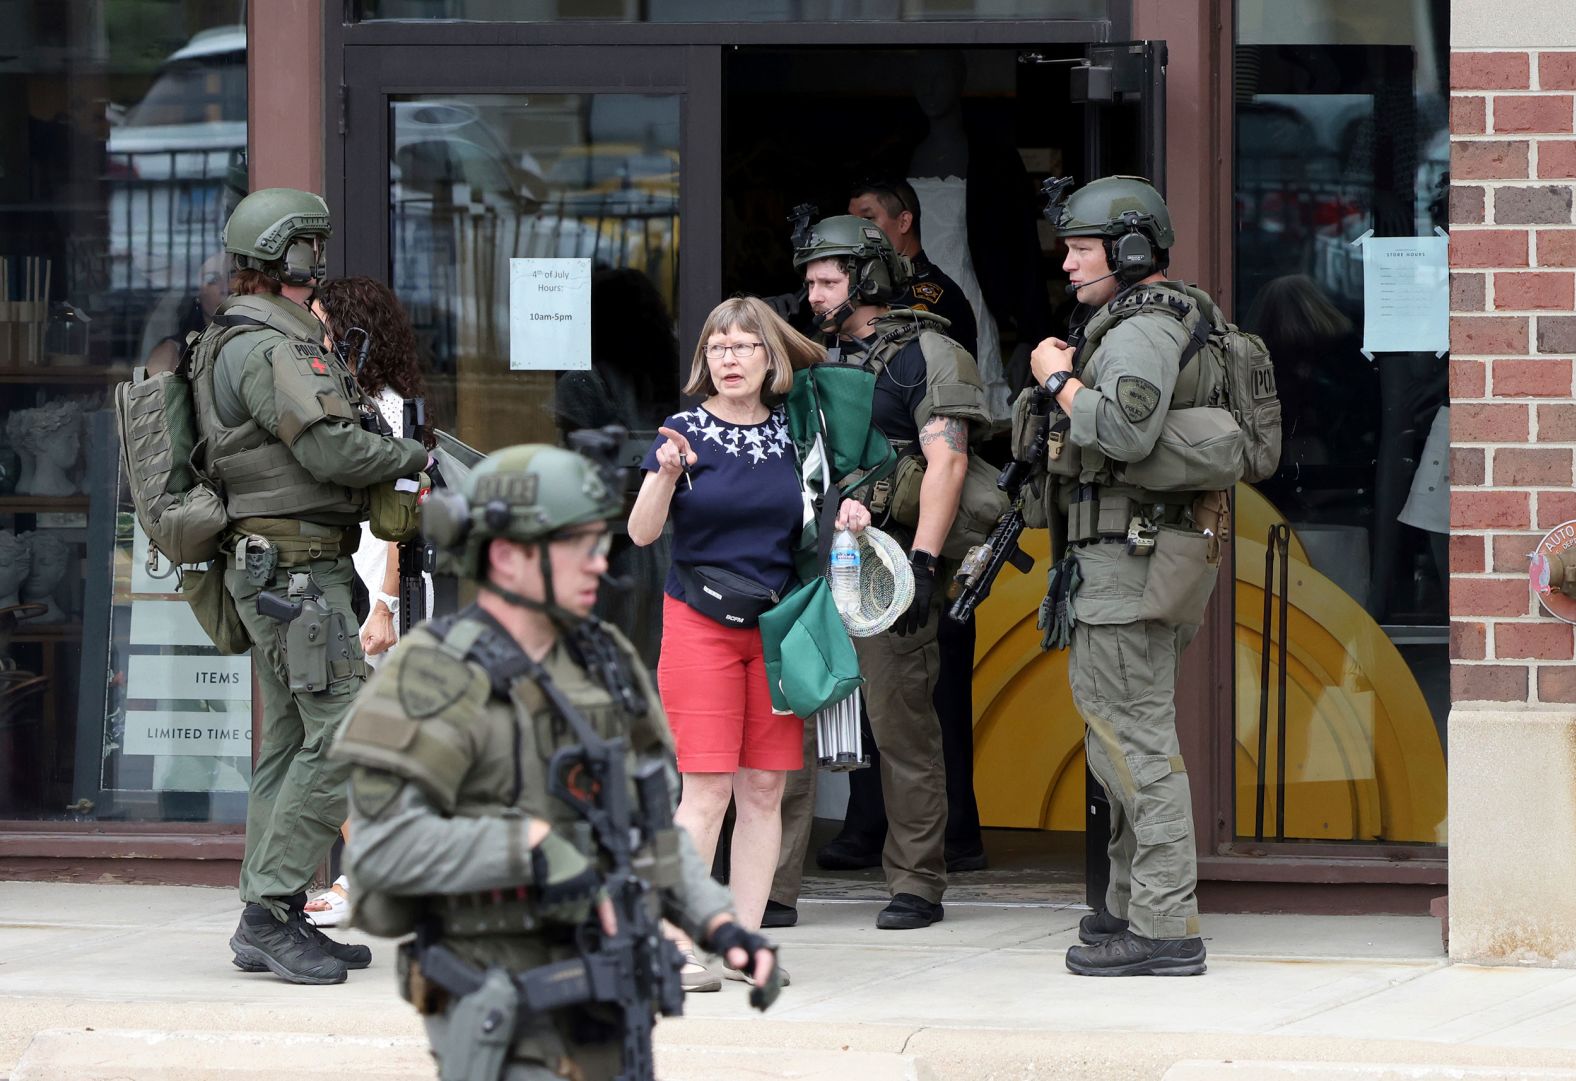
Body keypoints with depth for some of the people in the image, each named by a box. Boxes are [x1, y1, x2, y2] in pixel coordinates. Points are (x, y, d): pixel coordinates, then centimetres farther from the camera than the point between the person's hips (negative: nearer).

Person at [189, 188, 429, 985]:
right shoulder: (265, 348, -15)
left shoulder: (273, 343, 18)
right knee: (343, 733, -13)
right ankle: (270, 911, -14)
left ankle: (271, 925, 12)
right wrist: (416, 458, -6)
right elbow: (330, 449, -21)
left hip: (287, 572, 11)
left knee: (290, 743, 10)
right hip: (294, 568, -11)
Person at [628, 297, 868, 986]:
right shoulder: (687, 431, -4)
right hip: (700, 624, -4)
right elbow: (641, 533, -10)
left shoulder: (791, 433, 7)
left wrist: (844, 519, -2)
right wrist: (666, 475, -27)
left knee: (765, 788, 3)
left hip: (777, 625, 4)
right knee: (707, 790, -9)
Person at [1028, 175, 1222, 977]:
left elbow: (1123, 432, -30)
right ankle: (1134, 904, 25)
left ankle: (1164, 928, -13)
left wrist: (1061, 379, -16)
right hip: (1120, 563, 11)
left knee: (1134, 738, -11)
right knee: (1123, 732, 17)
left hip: (1130, 565, -11)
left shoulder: (1142, 331, -14)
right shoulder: (1144, 324, 20)